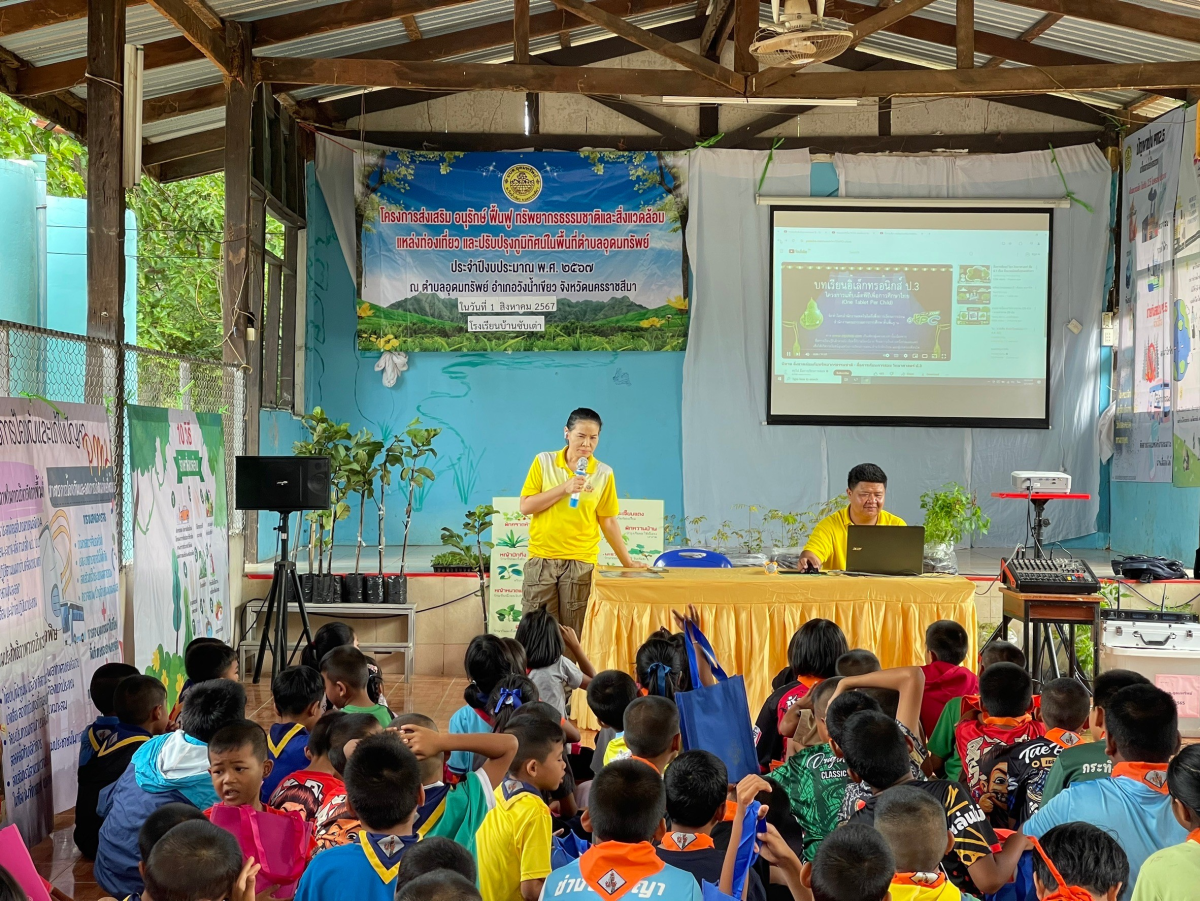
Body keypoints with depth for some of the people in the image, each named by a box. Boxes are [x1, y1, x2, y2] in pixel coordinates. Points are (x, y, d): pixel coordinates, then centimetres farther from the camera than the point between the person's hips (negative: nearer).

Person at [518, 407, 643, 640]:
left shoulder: (604, 473, 2)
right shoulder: (544, 462, 1)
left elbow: (608, 521, 7)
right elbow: (525, 506, -4)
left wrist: (627, 562, 7)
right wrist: (564, 488, -13)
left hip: (581, 563, 0)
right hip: (542, 560, 0)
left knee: (574, 635, -1)